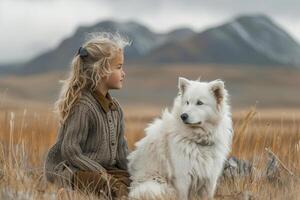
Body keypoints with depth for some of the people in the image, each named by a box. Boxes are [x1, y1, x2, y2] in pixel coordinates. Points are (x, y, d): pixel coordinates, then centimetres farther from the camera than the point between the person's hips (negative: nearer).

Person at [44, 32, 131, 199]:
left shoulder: (116, 108, 12)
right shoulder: (83, 106, -17)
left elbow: (121, 148, 16)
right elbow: (70, 150, -21)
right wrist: (101, 173, -21)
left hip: (104, 168, 9)